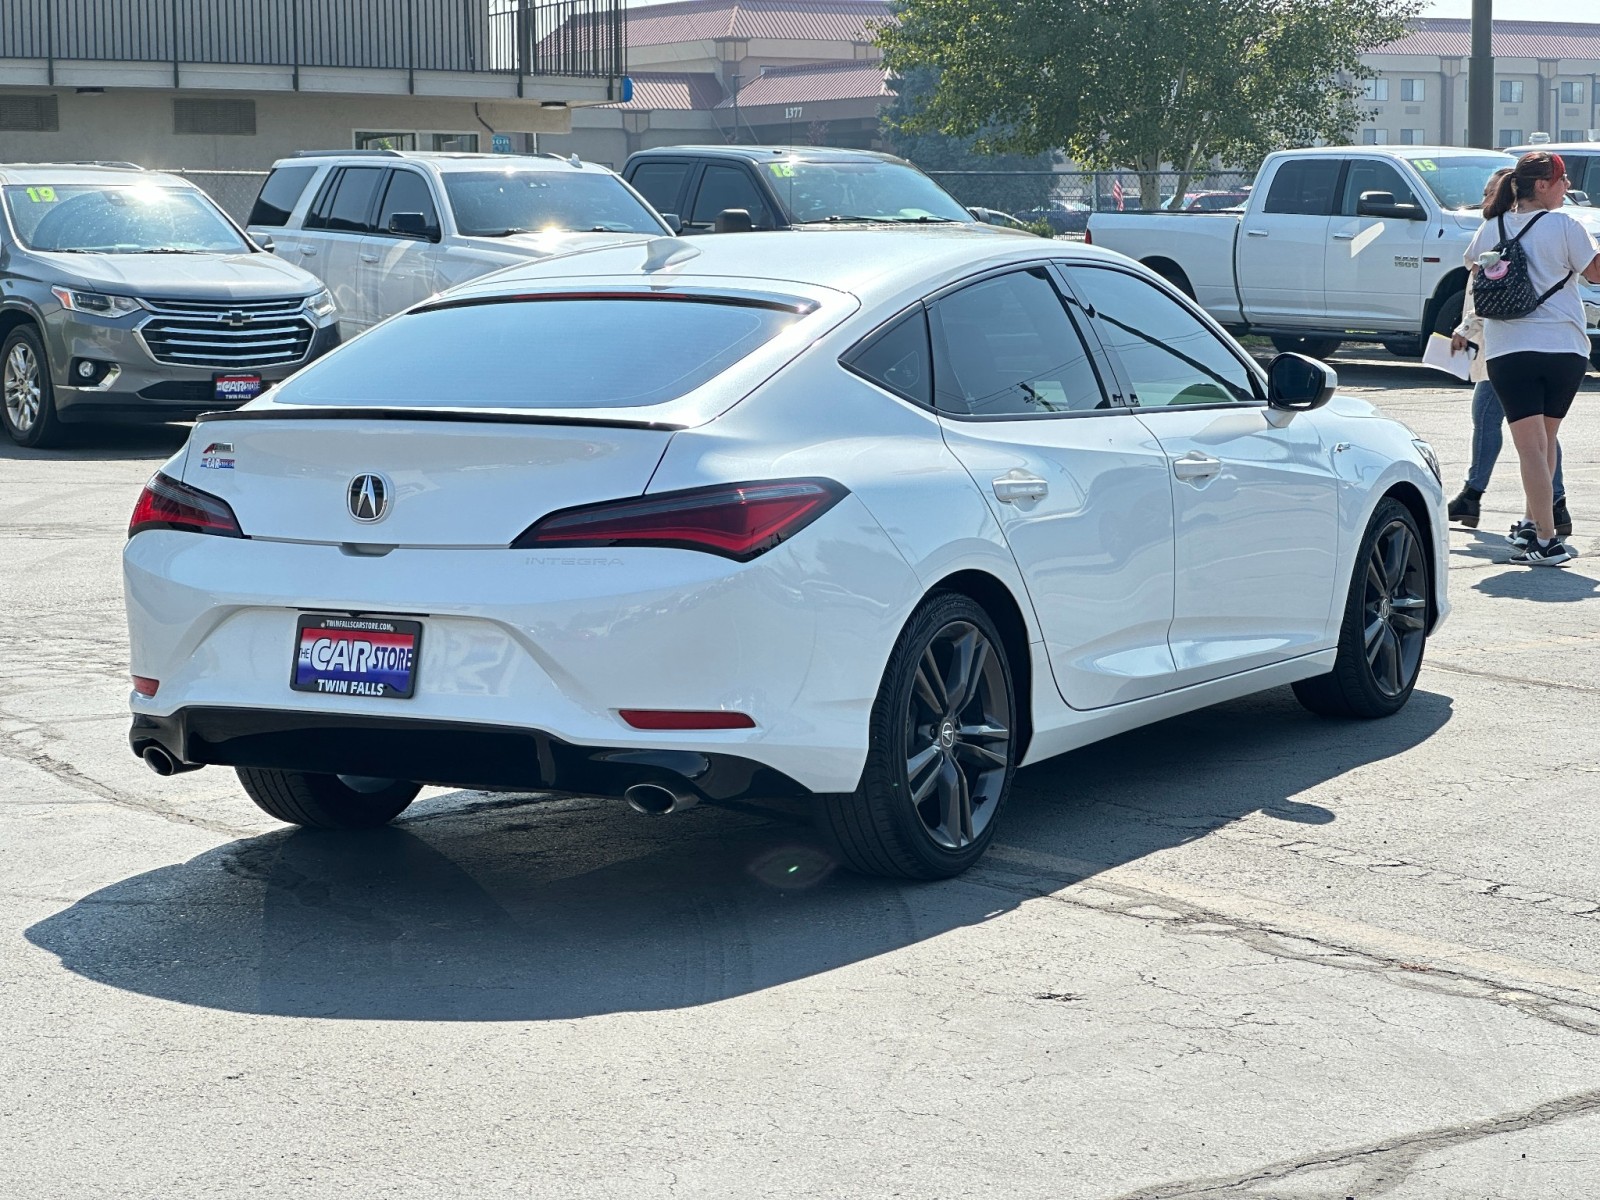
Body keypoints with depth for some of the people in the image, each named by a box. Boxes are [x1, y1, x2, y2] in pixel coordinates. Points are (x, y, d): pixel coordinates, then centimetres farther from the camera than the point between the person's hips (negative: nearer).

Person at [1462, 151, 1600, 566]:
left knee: (1531, 445, -5)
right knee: (1545, 441, 18)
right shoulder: (1563, 226, -5)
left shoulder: (1492, 228, 5)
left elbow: (1474, 271, 21)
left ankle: (1545, 540, -13)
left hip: (1507, 350, 1)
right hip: (1564, 349, -1)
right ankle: (1533, 524, 27)